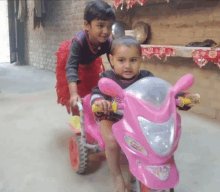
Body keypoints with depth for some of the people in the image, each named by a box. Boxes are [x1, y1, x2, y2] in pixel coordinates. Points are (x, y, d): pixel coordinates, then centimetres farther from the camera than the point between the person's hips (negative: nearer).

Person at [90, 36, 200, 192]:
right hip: (112, 118, -2)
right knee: (112, 141, -31)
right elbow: (97, 93, -28)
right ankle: (116, 175, -2)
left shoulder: (146, 77, -8)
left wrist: (184, 97, -23)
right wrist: (99, 101, -53)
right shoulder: (108, 78, -15)